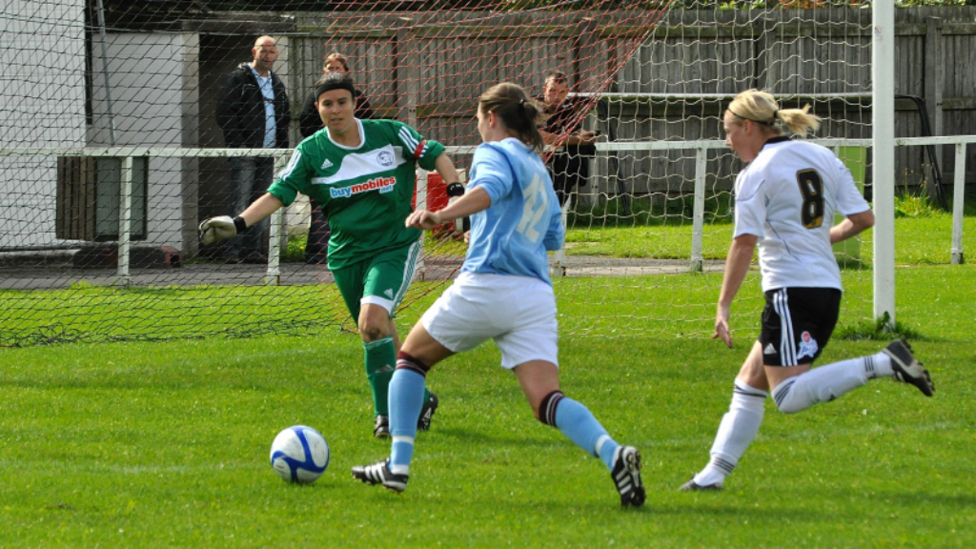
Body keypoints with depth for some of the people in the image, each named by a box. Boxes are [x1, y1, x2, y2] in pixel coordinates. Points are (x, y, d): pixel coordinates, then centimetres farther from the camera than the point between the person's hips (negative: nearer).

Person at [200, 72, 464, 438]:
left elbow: (434, 154, 6)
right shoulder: (311, 152, -2)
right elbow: (279, 193, -5)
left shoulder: (390, 134, -5)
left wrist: (457, 193, -6)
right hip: (347, 253, 4)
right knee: (378, 337, 8)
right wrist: (239, 223, -18)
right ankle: (419, 400, 28)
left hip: (396, 246, -4)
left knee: (373, 321, -24)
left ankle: (388, 412, -14)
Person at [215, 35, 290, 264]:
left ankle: (253, 250, 9)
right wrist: (238, 144, -13)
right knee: (240, 203, -10)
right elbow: (225, 115, -7)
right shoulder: (239, 78, -2)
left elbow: (284, 117, 27)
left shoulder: (277, 83, 18)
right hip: (244, 152, -6)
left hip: (268, 152, 6)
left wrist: (281, 144, 13)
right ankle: (233, 251, -11)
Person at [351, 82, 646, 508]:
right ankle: (612, 453, -34)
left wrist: (442, 215, -35)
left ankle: (398, 465, 11)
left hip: (485, 286, -6)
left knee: (411, 357, 18)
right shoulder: (539, 170, 26)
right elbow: (553, 236, 33)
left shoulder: (495, 152, 4)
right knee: (547, 401, -7)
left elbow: (492, 186, -20)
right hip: (536, 295, 6)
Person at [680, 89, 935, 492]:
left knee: (789, 396, -16)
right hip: (828, 288, 9)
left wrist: (723, 307, -10)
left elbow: (745, 243, -14)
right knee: (749, 384, 14)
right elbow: (863, 218, 11)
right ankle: (715, 471, 11)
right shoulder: (821, 157, 13)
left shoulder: (756, 175, -7)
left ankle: (882, 364, -24)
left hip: (791, 289, -9)